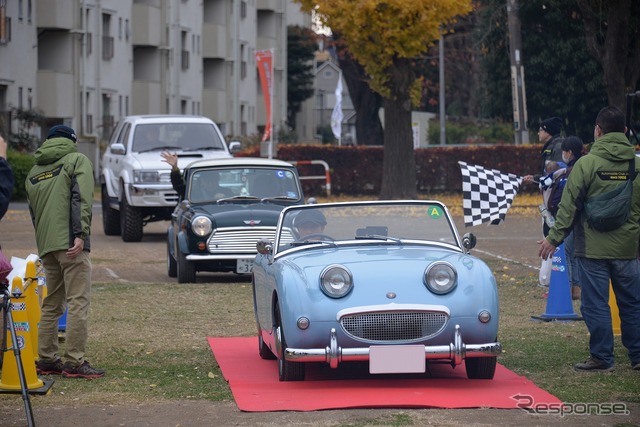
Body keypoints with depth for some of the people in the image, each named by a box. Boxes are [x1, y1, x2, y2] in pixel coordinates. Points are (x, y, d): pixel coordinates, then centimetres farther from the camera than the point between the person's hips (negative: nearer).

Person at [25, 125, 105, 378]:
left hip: (45, 245, 7)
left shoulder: (33, 172, 21)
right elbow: (82, 199, -12)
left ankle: (46, 360, 16)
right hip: (71, 243, -7)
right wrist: (81, 234, -17)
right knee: (78, 303, -7)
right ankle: (74, 363, -11)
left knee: (51, 304, 15)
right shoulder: (77, 160, 2)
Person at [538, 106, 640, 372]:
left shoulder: (586, 163, -9)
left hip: (593, 248, -4)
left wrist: (554, 238, 0)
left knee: (595, 304, 2)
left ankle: (602, 357, 3)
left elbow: (569, 206, -8)